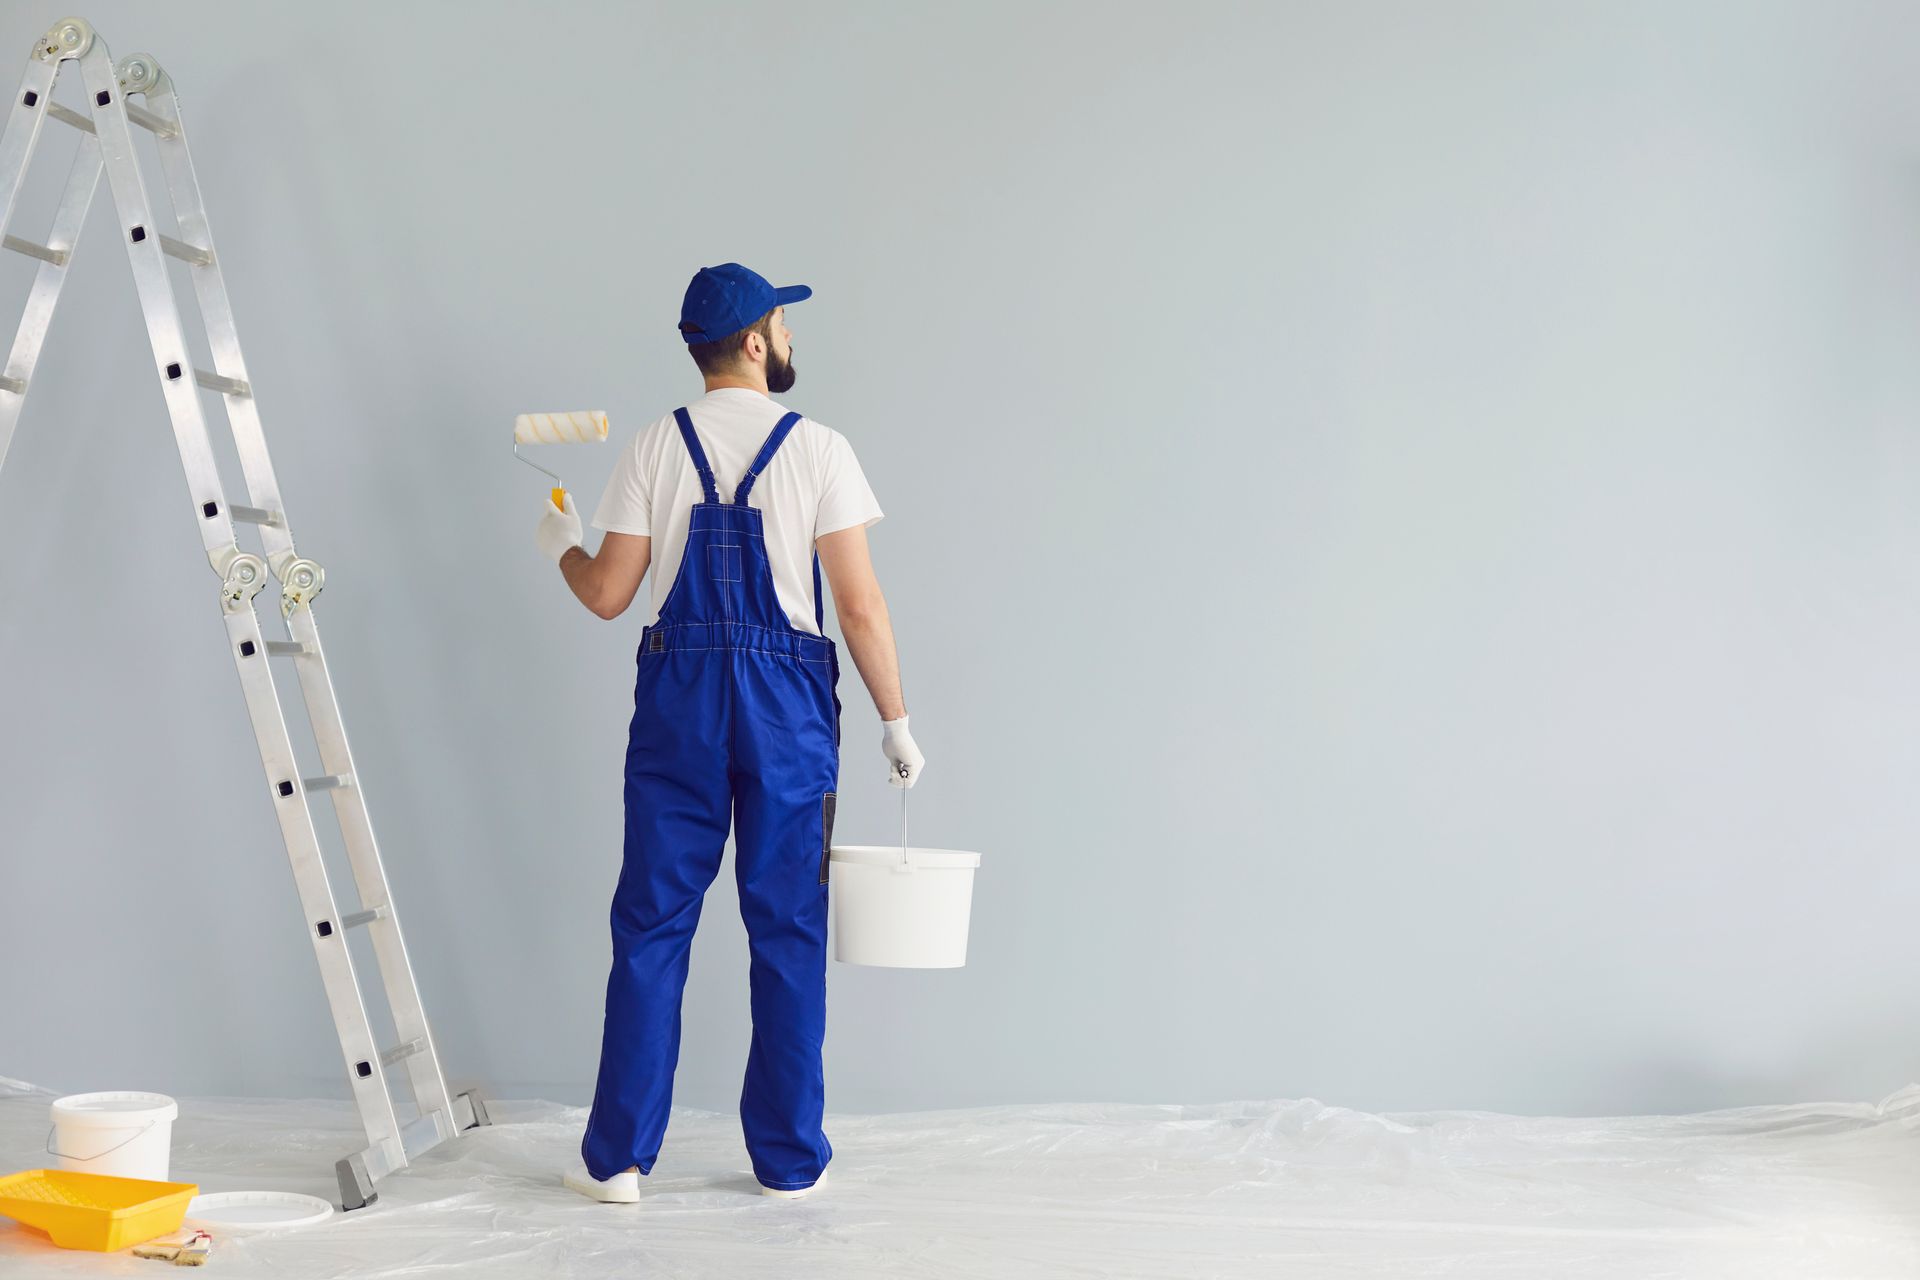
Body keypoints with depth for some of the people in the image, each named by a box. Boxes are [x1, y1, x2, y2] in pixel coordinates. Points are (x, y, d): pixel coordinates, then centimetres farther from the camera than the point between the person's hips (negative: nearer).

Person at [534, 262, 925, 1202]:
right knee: (788, 932, 7)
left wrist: (559, 545, 23)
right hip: (788, 702, -1)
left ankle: (618, 1158, 11)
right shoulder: (818, 449, -4)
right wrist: (895, 720, 1)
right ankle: (789, 1161, 14)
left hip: (679, 698, 2)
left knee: (652, 925, 7)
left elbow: (609, 595, 2)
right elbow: (859, 604, -7)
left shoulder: (654, 449, 2)